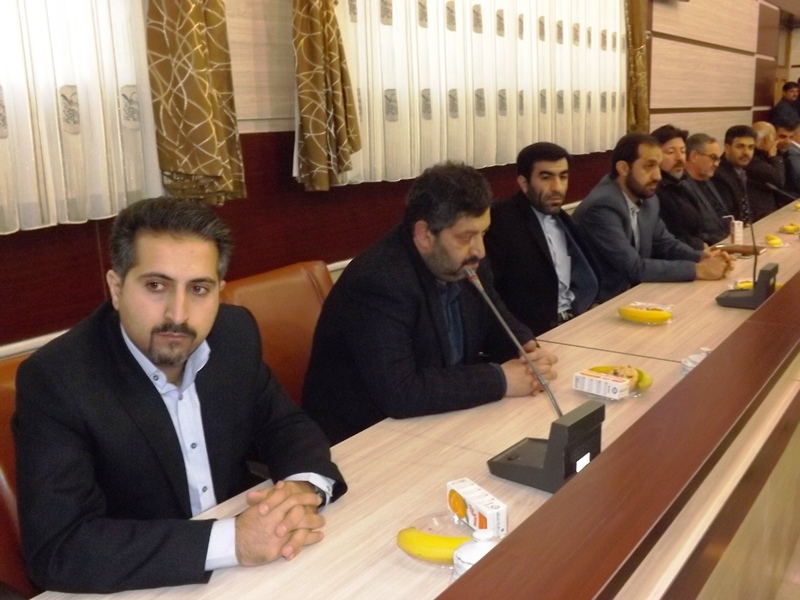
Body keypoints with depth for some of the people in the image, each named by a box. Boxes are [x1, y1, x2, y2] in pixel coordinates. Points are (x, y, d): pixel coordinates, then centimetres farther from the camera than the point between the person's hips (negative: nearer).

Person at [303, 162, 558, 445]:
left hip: (435, 421, 8)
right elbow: (399, 394, -34)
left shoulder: (463, 264, -3)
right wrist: (499, 380, -26)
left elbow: (498, 324, 12)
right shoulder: (379, 282, -28)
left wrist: (528, 350, -11)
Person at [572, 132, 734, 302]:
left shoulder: (647, 200, 4)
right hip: (600, 303, -8)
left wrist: (701, 257, -4)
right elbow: (635, 268, -25)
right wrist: (697, 269, -19)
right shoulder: (601, 208, -23)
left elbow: (665, 244, 15)